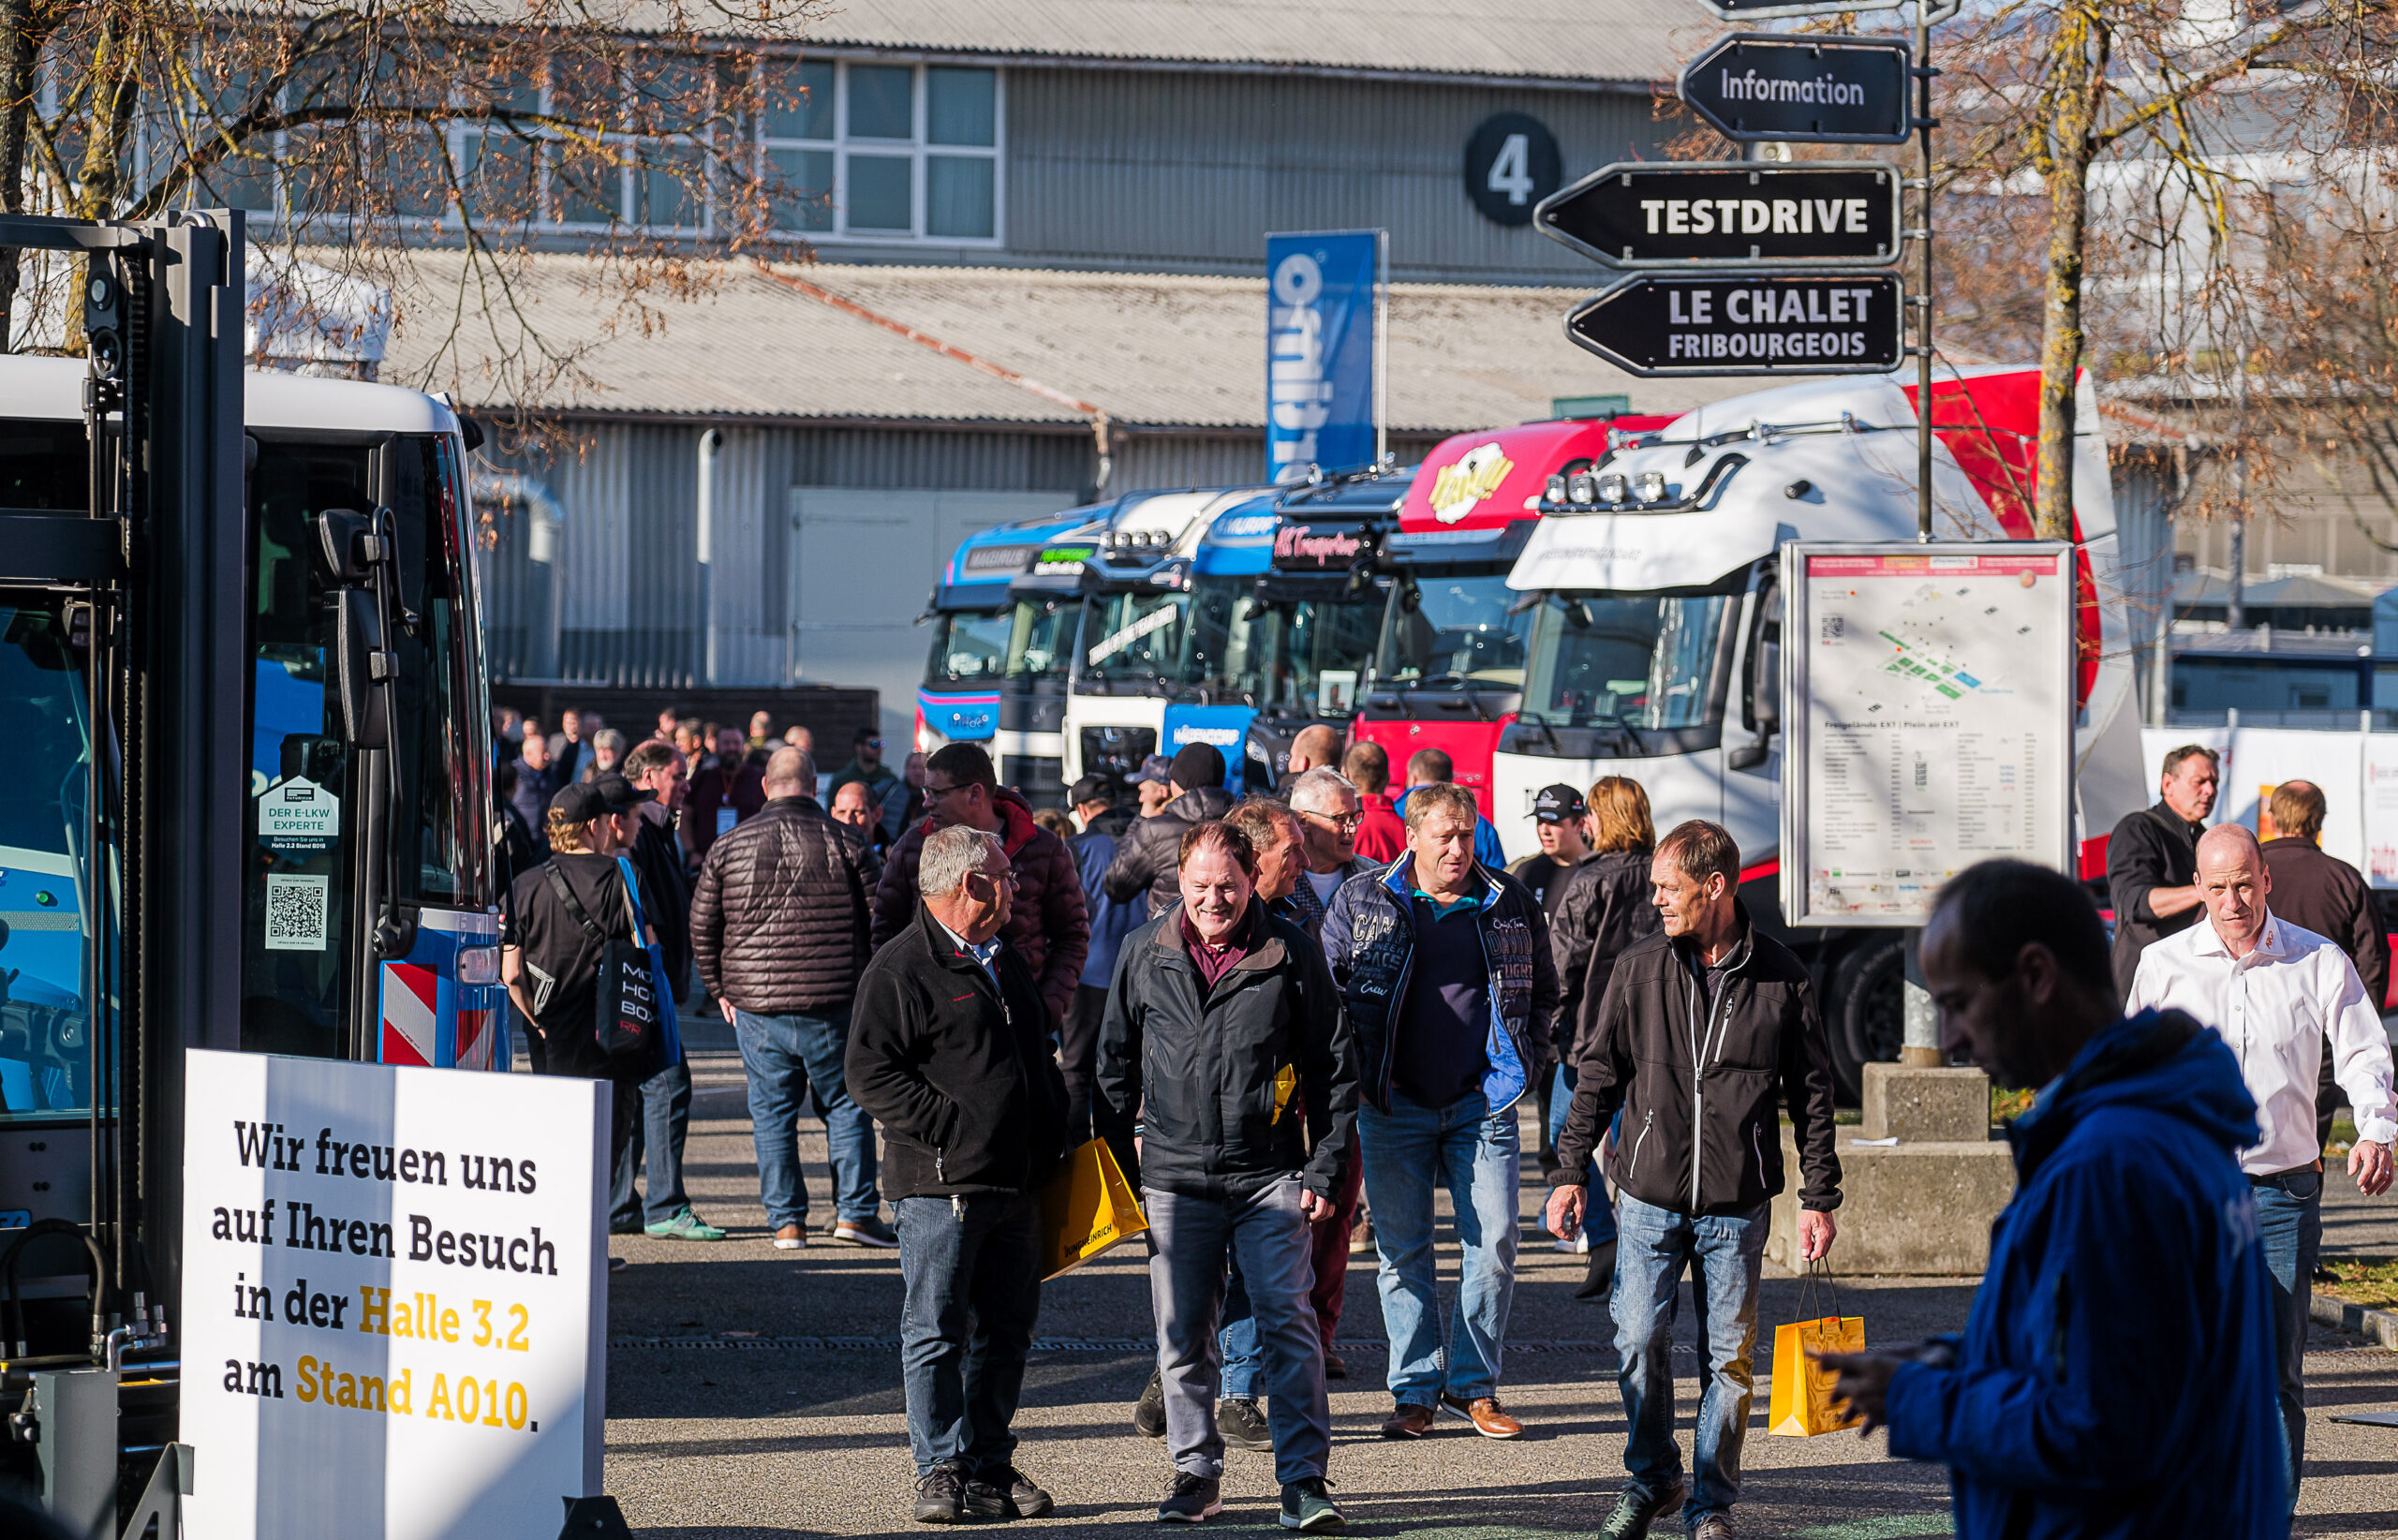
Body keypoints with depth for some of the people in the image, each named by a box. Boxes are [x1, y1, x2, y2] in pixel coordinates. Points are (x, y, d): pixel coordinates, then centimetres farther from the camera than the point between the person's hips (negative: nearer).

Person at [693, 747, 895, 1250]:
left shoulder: (728, 847, 4)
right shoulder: (847, 843, -1)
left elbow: (702, 928, 7)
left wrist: (721, 989, 19)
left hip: (755, 1004, 1)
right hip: (833, 1002, -1)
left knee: (772, 1113, 8)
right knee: (847, 1104, 10)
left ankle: (786, 1222, 7)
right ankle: (855, 1211, 3)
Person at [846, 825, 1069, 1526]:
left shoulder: (1005, 962, 18)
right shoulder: (901, 969, -9)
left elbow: (1036, 1059, 28)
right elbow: (871, 1074, -13)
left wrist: (1054, 1139, 14)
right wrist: (953, 1126, -17)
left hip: (1017, 1181, 8)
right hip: (941, 1181, -8)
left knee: (1007, 1329, 10)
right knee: (937, 1332, -3)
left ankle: (990, 1464, 18)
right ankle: (941, 1470, 1)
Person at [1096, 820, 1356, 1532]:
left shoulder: (1290, 953, -1)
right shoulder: (1144, 953, 4)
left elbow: (1334, 1065, 5)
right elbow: (1115, 1063, 14)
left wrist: (1326, 1169, 0)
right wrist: (1117, 1169, 11)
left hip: (1270, 1175, -2)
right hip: (1175, 1175, 2)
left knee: (1287, 1322, -9)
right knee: (1182, 1336, 6)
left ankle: (1303, 1479, -5)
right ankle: (1196, 1470, 20)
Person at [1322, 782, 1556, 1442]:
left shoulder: (1509, 904, 6)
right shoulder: (1361, 903, 1)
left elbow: (1544, 991, 17)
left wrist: (1523, 1062, 6)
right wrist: (1357, 1070, -1)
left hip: (1484, 1102, 1)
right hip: (1394, 1106, -1)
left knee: (1494, 1245, -3)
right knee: (1402, 1251, 2)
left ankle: (1474, 1383, 9)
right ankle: (1415, 1390, 10)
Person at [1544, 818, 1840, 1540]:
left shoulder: (1781, 978, -1)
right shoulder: (1639, 970, 2)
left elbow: (1812, 1093, 5)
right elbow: (1598, 1074, 9)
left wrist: (1819, 1196, 3)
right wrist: (1571, 1170, 4)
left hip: (1737, 1205, -1)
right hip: (1648, 1196, 1)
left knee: (1729, 1357, 3)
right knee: (1639, 1341, -1)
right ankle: (1652, 1480, 20)